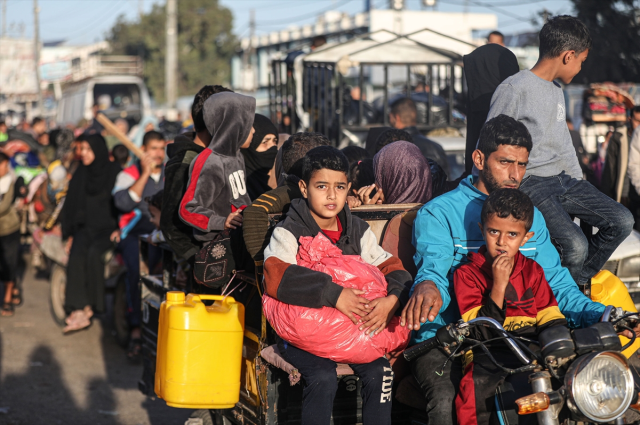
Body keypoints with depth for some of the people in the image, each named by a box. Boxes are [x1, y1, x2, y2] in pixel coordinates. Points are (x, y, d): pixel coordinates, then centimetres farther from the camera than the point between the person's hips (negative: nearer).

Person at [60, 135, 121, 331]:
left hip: (108, 228, -3)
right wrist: (69, 234, 7)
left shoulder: (115, 172, 0)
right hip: (86, 227, 3)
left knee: (94, 253, -33)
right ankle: (79, 310, -34)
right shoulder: (81, 174, 14)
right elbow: (71, 205, 15)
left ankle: (91, 305, -22)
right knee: (76, 255, -27)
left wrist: (119, 228, -16)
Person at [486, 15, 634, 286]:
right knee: (575, 245, -26)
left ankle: (577, 281, 11)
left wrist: (579, 185, 18)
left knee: (622, 221, -5)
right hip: (530, 183, -9)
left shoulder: (557, 91, 18)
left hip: (563, 181, 9)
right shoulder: (514, 89, -11)